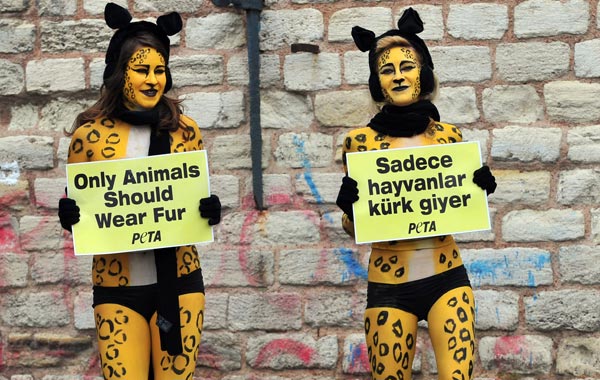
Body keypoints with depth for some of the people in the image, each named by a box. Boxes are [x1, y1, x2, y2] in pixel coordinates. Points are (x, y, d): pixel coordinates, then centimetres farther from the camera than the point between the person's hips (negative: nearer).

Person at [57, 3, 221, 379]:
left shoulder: (184, 130, 2)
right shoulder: (89, 135, -2)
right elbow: (76, 210, 7)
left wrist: (210, 211, -10)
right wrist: (69, 216, -15)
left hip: (178, 283, 1)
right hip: (117, 289, -1)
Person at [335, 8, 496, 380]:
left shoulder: (449, 136, 2)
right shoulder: (360, 140, -3)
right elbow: (353, 226, 4)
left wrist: (479, 190, -5)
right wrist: (349, 207, -16)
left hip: (447, 278, 1)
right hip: (389, 286, -1)